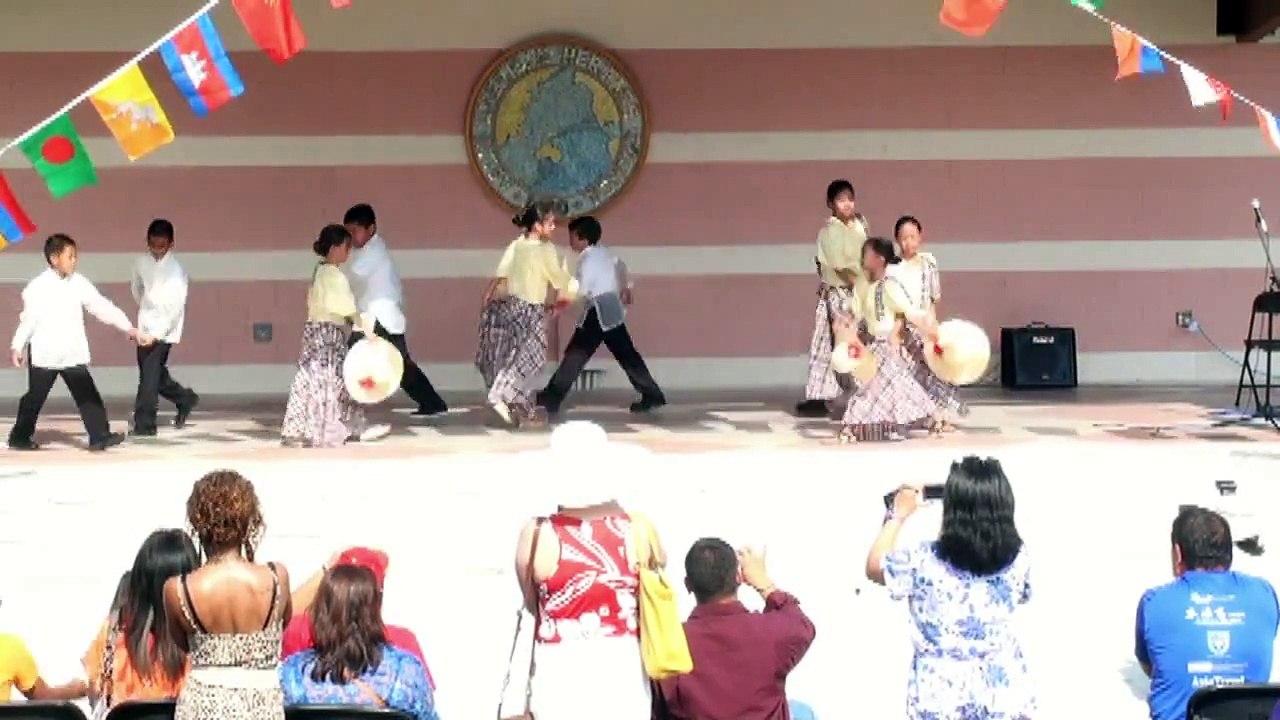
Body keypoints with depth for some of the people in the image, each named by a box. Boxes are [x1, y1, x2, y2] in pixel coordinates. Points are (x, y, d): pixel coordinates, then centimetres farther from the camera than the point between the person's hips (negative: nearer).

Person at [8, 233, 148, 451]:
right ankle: (19, 437, 23)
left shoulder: (80, 284, 0)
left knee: (87, 394, -6)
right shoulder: (38, 287, -9)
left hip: (73, 354, 3)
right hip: (44, 354, -3)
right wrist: (18, 346, -7)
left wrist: (129, 328, -8)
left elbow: (103, 308, -1)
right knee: (35, 397, 8)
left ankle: (99, 435, -8)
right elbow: (28, 319, -6)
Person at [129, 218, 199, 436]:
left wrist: (157, 334, -27)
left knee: (150, 374, -12)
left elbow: (176, 308, -22)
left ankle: (144, 424, -9)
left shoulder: (176, 271, -18)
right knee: (154, 374, 12)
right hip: (145, 328, 6)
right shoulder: (142, 262, 0)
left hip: (164, 331, -6)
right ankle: (185, 399, 34)